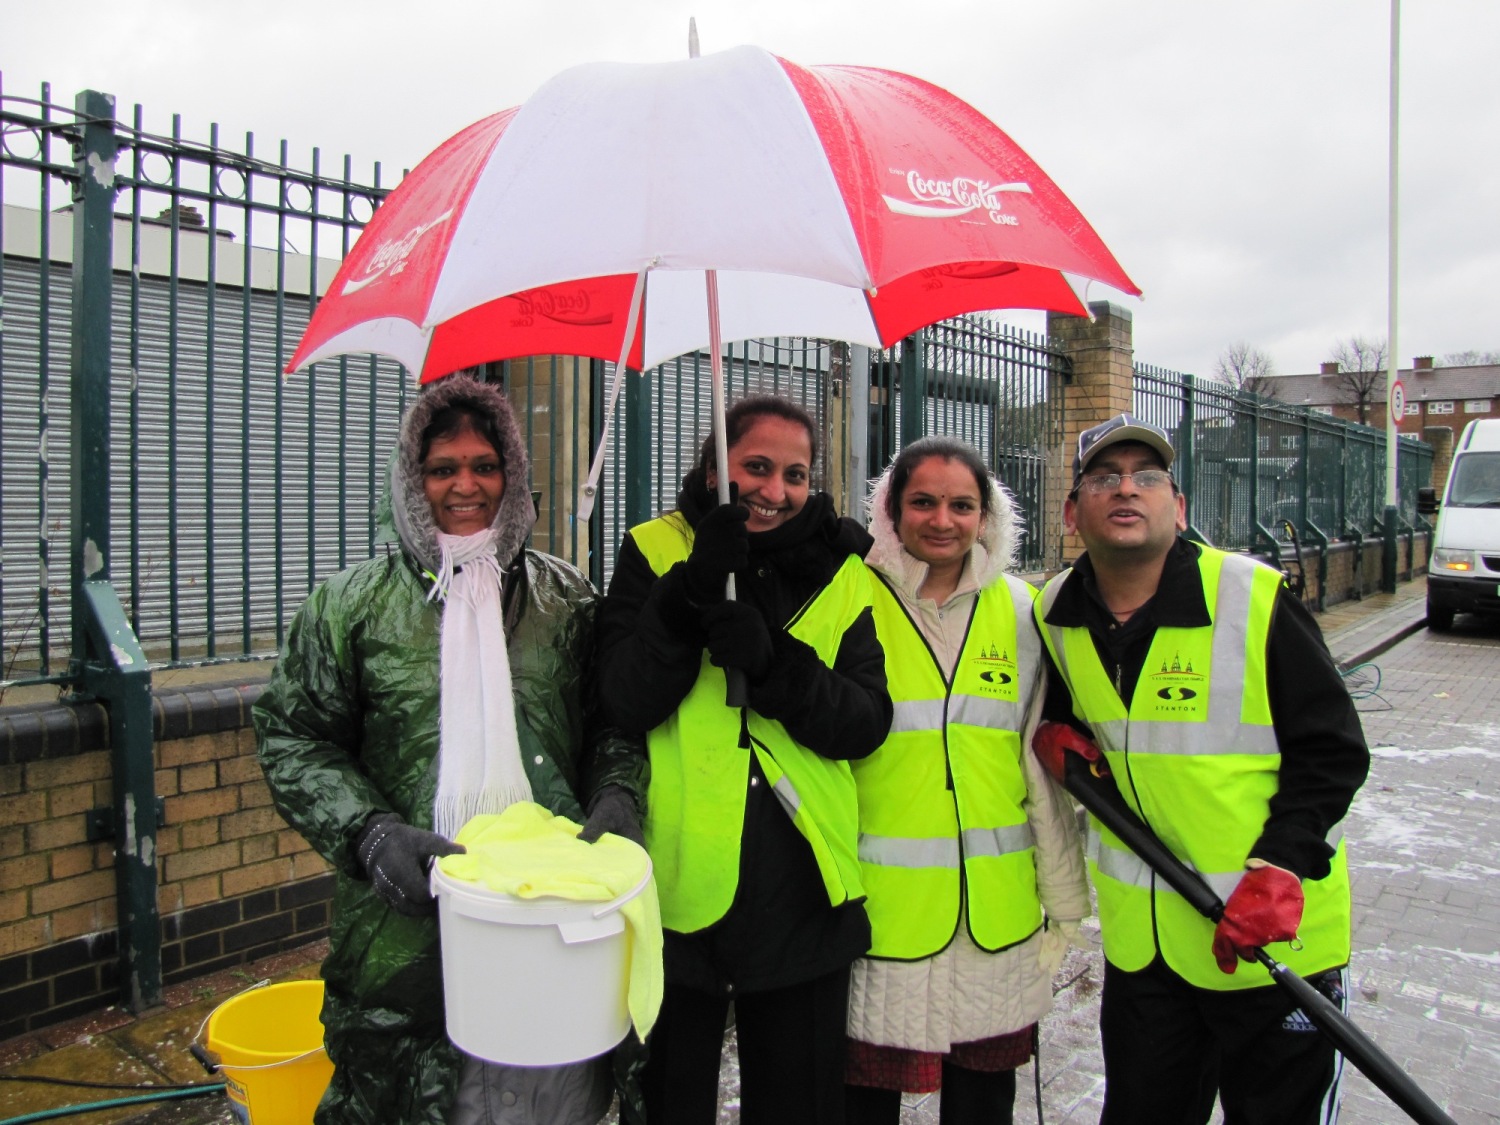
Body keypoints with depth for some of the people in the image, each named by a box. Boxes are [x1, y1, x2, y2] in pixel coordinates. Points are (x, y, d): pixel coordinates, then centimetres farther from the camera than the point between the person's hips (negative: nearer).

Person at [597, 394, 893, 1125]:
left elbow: (866, 723, -6)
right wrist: (691, 591, -25)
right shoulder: (657, 551, -3)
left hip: (803, 894, 2)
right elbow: (625, 703, -13)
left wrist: (774, 662, -22)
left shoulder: (839, 575, 3)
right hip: (679, 886, -1)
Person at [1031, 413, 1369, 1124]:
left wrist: (1279, 870, -20)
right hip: (1138, 936, 4)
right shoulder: (1057, 615, -2)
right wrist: (1054, 732, -3)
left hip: (1275, 932, -3)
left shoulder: (1255, 599, -15)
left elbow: (1332, 752, -10)